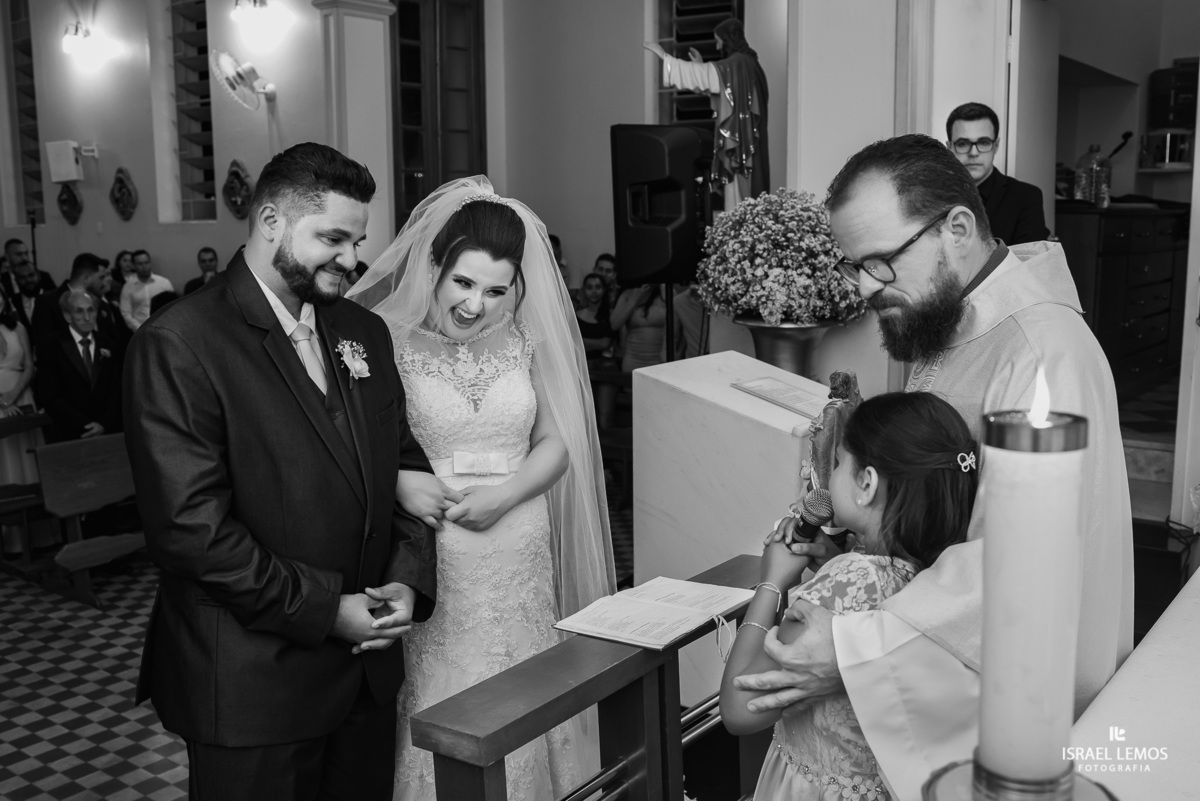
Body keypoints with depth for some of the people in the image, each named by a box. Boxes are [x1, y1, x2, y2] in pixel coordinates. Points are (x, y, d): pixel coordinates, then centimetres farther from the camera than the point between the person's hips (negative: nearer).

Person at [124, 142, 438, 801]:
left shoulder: (364, 333, 8)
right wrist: (322, 610, -17)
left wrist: (408, 578, -5)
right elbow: (189, 525, -20)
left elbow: (405, 463, 11)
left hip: (365, 665, 6)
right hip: (252, 685, -6)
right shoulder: (177, 345, -14)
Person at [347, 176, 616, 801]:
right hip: (430, 565, -3)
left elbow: (555, 444, 6)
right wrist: (397, 484, -19)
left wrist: (504, 495, -10)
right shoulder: (387, 339, -7)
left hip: (520, 558, 3)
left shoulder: (526, 341, 3)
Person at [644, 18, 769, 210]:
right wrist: (701, 65, 21)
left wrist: (663, 55, -9)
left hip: (736, 135, -9)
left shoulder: (734, 65, -15)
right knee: (747, 187, 11)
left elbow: (693, 73, -15)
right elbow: (714, 82, 26)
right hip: (749, 135, 9)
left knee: (737, 191, -5)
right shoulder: (747, 62, 12)